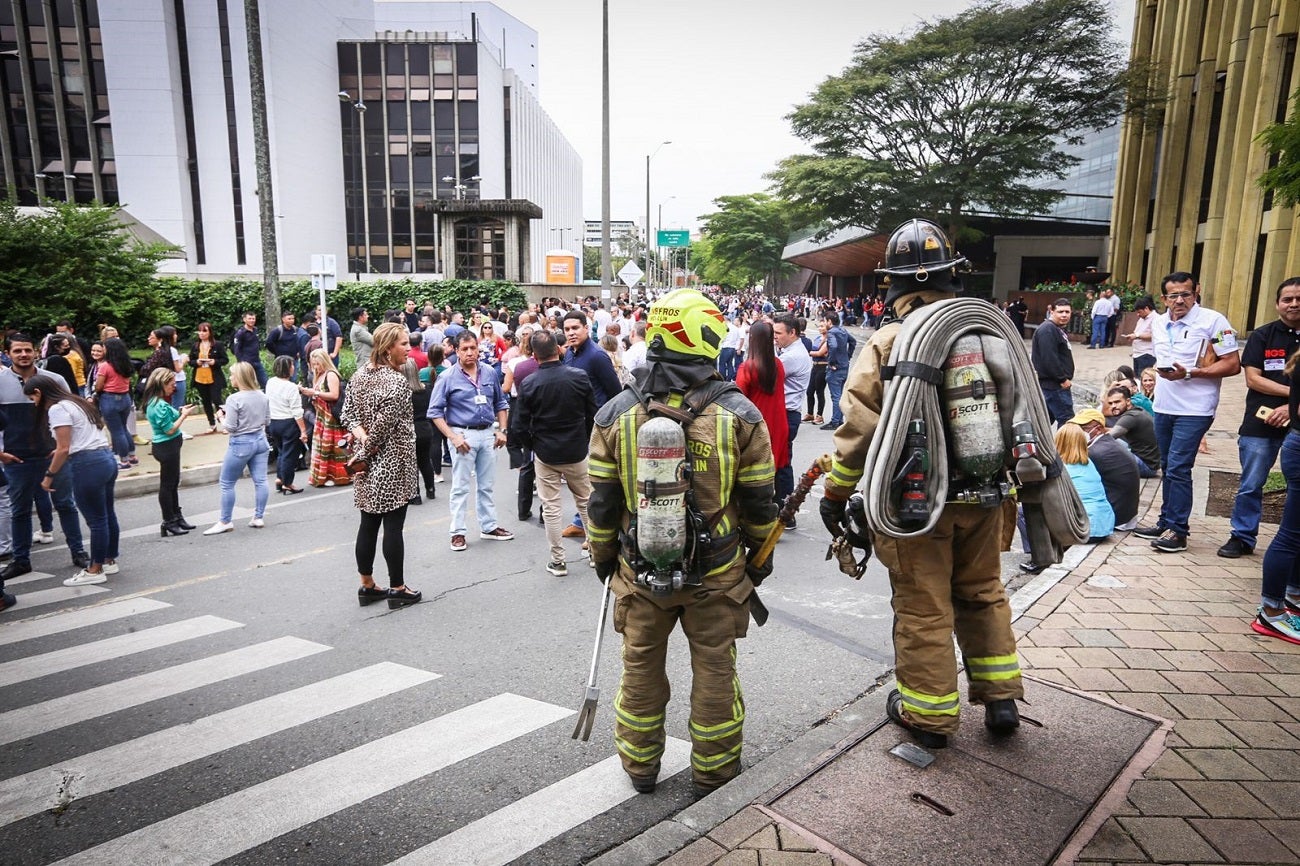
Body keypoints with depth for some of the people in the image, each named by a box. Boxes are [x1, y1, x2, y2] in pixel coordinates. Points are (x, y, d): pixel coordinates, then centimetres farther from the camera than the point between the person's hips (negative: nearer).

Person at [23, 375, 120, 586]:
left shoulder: (57, 409, -9)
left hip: (88, 465, -9)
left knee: (96, 519, -1)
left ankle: (95, 570, 8)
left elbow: (64, 449, -13)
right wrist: (58, 453, 24)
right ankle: (110, 561, 28)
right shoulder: (78, 403, 18)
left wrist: (49, 476, -4)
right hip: (107, 458, 9)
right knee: (107, 514, 17)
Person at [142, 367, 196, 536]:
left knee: (174, 482, 19)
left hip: (168, 446, 10)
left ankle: (176, 517, 30)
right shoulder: (161, 406, -22)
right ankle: (168, 522, 11)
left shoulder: (154, 402, 8)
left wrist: (179, 411, 4)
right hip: (167, 447, -10)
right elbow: (170, 430, -21)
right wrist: (184, 415, -12)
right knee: (167, 484, 1)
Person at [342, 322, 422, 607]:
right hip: (392, 463, -7)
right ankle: (397, 588, 11)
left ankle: (367, 585, 23)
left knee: (368, 524, 13)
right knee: (393, 526, 1)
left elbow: (348, 414, 5)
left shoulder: (360, 374, 7)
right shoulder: (397, 382, -17)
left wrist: (362, 438, -7)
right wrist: (366, 452, -6)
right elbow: (383, 426, -18)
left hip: (368, 460, 8)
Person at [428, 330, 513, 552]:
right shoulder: (448, 378, -7)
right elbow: (435, 412, -7)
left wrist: (501, 430, 5)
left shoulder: (490, 373, 5)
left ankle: (489, 527, 25)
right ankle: (458, 532, 11)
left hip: (488, 433, 4)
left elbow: (500, 403, 15)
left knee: (487, 485, 14)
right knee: (461, 487, 2)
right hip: (463, 435, -4)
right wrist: (453, 437, -15)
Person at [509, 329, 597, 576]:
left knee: (551, 508, 7)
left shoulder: (528, 384, -11)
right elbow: (593, 416, -1)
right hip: (576, 452, 1)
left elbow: (518, 427, -8)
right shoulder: (579, 377, -9)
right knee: (585, 502, 17)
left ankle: (558, 560, 13)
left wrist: (533, 447, 10)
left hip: (545, 454, -1)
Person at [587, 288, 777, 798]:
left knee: (641, 668, 20)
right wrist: (760, 559, 12)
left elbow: (602, 502, -2)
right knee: (714, 671, 16)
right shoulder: (739, 414, -11)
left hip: (640, 570, 2)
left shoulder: (617, 414, -7)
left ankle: (640, 766, 38)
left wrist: (602, 559, 14)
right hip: (718, 574, -1)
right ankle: (714, 774, 33)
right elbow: (758, 502, -4)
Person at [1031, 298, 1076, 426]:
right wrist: (1063, 379, -19)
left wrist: (1064, 378, 18)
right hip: (1053, 384, -11)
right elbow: (1049, 358, -24)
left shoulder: (1057, 329, 19)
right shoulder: (1047, 330, -16)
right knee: (1067, 418, -8)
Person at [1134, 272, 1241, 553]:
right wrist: (1163, 370, 8)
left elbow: (1233, 365, -14)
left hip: (1194, 410, -7)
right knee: (1168, 467, 13)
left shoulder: (1213, 321, -11)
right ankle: (1166, 522, 22)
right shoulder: (1160, 323, 9)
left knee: (1178, 468, -10)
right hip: (1164, 406, 7)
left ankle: (1177, 530, -2)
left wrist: (1190, 373, -22)